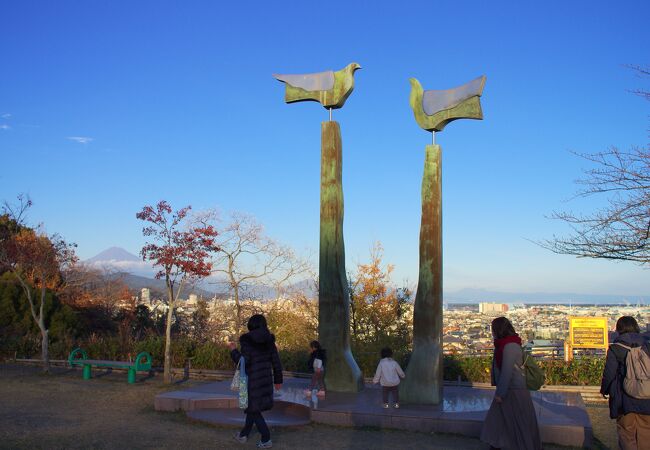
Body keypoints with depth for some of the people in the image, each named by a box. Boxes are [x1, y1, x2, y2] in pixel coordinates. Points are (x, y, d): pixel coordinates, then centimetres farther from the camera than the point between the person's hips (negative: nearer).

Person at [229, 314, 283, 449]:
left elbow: (243, 361, -17)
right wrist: (278, 380, 12)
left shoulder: (247, 340, -13)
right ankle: (244, 434, 31)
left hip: (252, 379, -6)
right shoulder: (269, 340, 2)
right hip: (266, 378, 6)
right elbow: (276, 361, 3)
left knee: (254, 409, 6)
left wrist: (233, 350, -1)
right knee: (253, 406, 20)